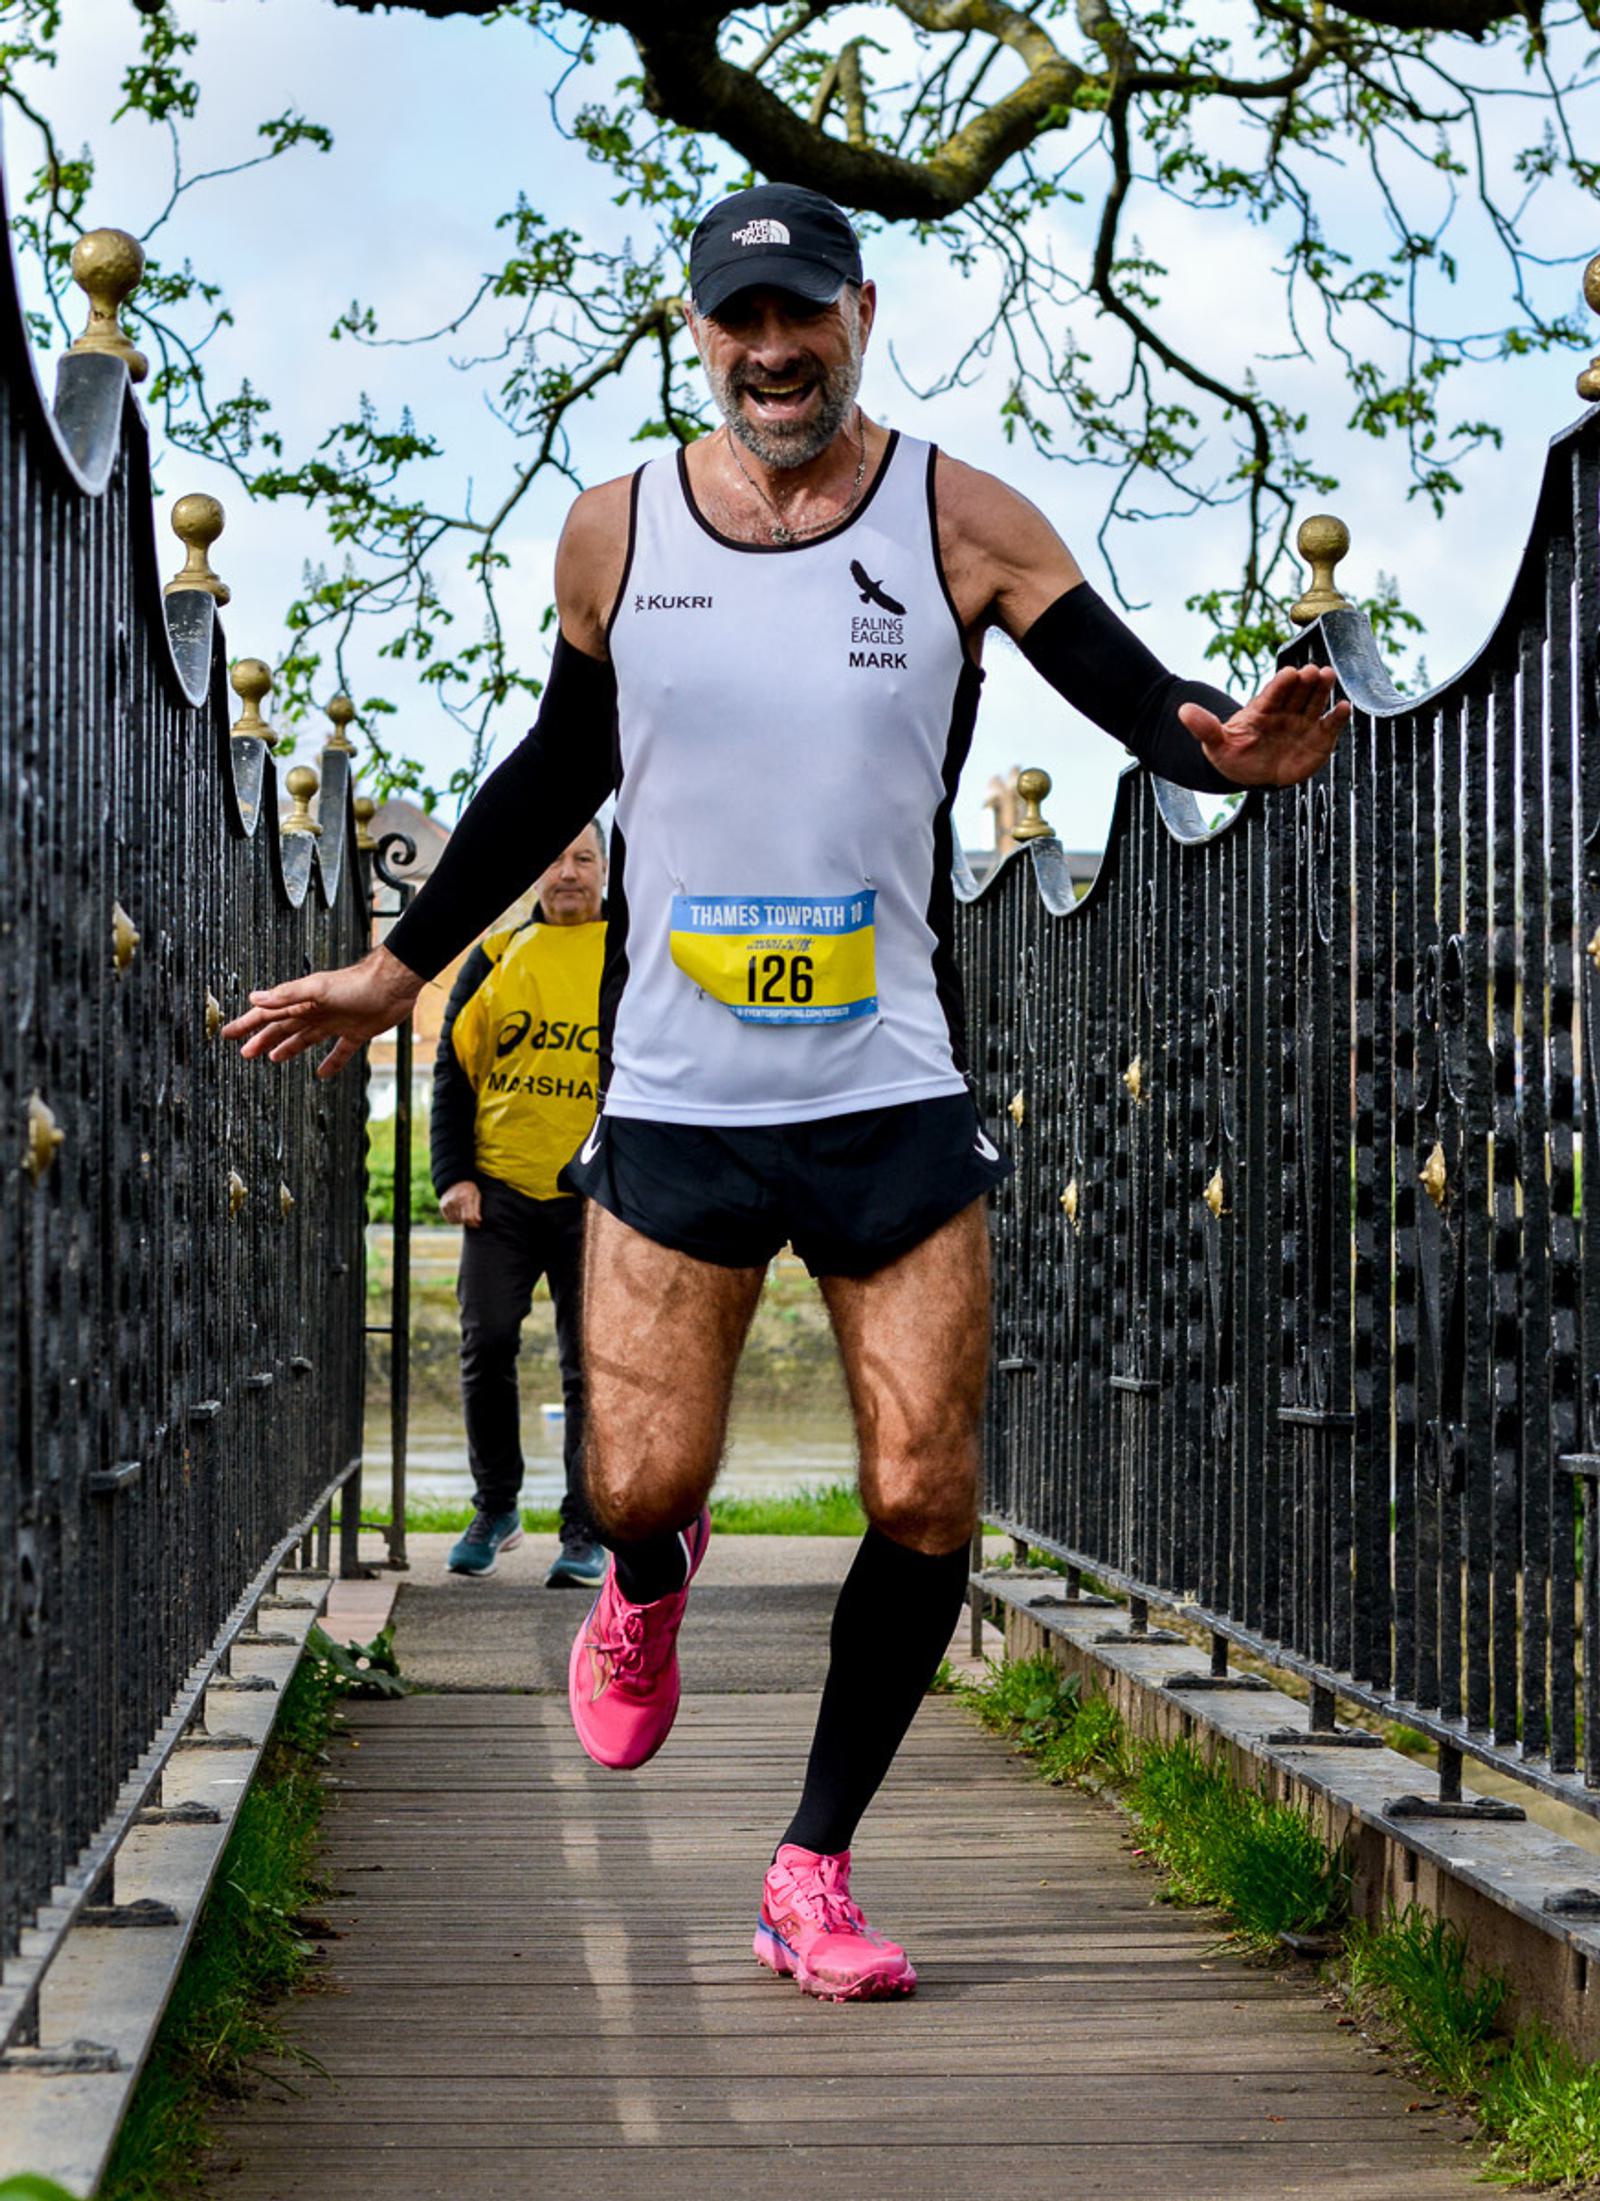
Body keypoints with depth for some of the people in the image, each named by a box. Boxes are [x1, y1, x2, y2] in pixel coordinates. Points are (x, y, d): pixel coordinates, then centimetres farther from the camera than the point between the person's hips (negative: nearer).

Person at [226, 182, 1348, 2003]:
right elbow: (558, 767, 17)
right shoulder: (613, 536, 3)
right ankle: (650, 1583, 32)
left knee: (926, 1508, -4)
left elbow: (1136, 694, -5)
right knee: (639, 1488, -8)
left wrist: (1226, 745, -28)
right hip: (673, 1100, 1)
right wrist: (403, 964, 21)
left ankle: (814, 1866, 15)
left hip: (895, 1098, 0)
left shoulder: (962, 523, -2)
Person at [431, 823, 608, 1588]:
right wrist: (453, 1175, 0)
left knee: (591, 1367, 0)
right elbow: (453, 1073, 11)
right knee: (486, 1347, -3)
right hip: (501, 1192, 2)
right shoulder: (494, 958, 10)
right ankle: (495, 1508, 16)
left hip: (597, 1200, -1)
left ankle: (585, 1534, 7)